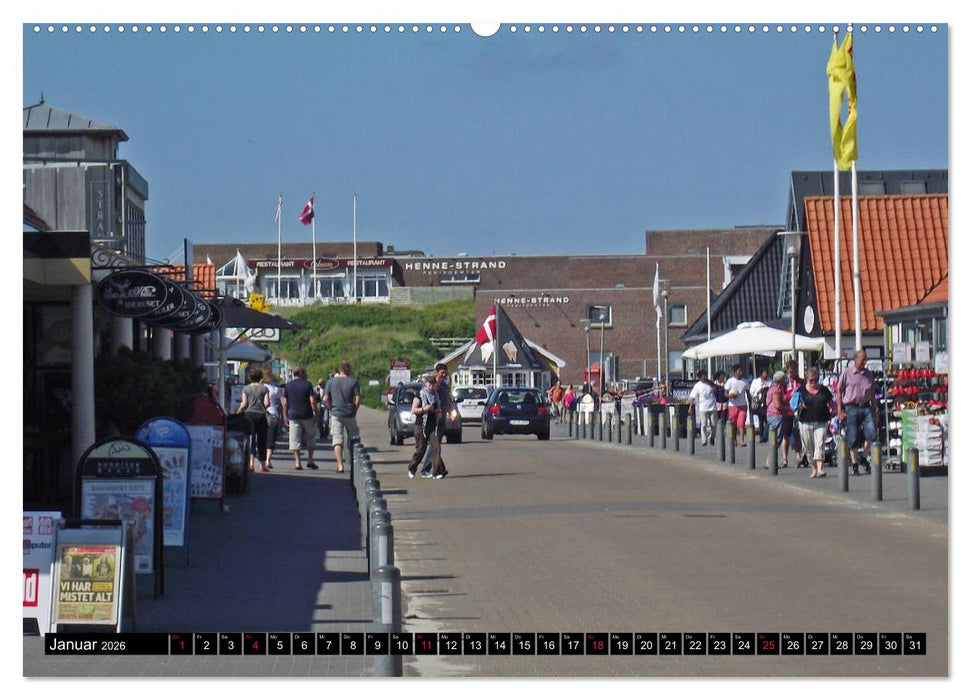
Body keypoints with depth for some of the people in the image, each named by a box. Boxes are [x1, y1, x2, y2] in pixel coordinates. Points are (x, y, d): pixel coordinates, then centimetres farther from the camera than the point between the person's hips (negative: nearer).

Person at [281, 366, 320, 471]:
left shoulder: (288, 386, 6)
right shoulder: (307, 385, -3)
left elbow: (285, 403, 5)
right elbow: (312, 401, -8)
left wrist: (285, 417, 11)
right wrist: (316, 414, -2)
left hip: (293, 415, 2)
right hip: (307, 415, -2)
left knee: (295, 440, 1)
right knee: (310, 438, 15)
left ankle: (297, 462, -4)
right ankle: (310, 460, 11)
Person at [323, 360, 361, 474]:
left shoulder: (331, 381, 2)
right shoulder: (353, 382, -3)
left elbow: (326, 399, -1)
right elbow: (358, 399, -8)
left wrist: (331, 410, 11)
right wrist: (354, 411, 4)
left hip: (336, 414, 0)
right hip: (349, 414, 0)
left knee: (337, 440, -3)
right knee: (352, 439, 15)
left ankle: (340, 465, -14)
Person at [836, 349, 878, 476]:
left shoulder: (869, 374, 12)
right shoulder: (847, 373, 0)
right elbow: (839, 393, 1)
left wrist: (874, 410, 15)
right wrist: (840, 411, -4)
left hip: (866, 408, 3)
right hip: (851, 408, -3)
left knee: (872, 433, -11)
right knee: (852, 438, 0)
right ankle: (855, 465, 9)